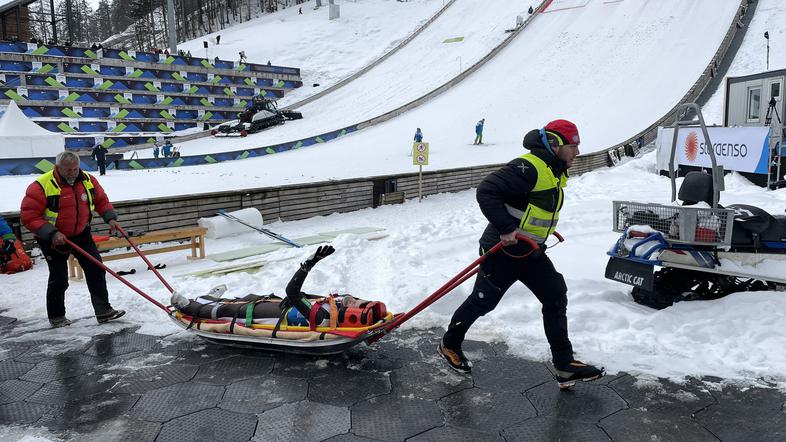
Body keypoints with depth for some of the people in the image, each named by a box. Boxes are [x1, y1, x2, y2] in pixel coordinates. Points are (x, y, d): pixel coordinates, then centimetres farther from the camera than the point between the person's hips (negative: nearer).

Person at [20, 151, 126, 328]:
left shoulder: (87, 180, -6)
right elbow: (29, 217, -21)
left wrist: (110, 217, -5)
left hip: (80, 234, 5)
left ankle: (103, 311, 5)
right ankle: (56, 317, 21)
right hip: (52, 239, -4)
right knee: (59, 279, 0)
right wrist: (51, 234, -29)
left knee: (96, 269, -1)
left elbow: (101, 200, 10)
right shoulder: (41, 186, -22)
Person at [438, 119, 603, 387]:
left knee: (556, 299, 7)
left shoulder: (555, 173, 10)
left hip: (531, 253, 9)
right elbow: (486, 191, -28)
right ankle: (449, 346, 27)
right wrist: (506, 228, -29)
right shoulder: (528, 168, -22)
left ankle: (564, 365, 15)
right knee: (482, 302, 4)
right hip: (503, 250, -9)